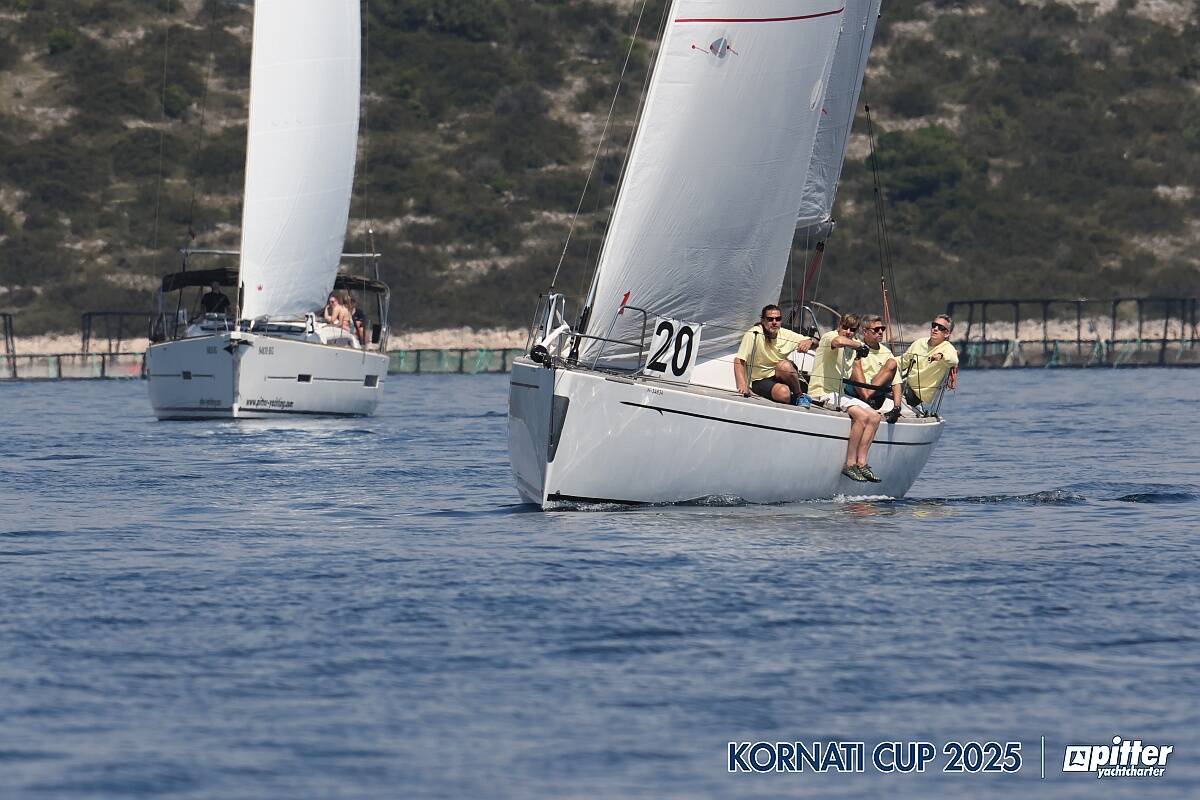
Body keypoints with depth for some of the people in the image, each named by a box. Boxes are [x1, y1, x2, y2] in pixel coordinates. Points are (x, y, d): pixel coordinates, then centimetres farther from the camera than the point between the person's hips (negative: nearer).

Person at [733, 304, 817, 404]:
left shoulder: (786, 335, -2)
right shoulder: (753, 335, -15)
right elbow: (739, 361, -21)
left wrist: (808, 342, -19)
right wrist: (742, 385, -35)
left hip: (781, 376, 4)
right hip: (760, 380, -4)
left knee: (784, 365, -32)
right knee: (783, 393, -35)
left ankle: (799, 395, -8)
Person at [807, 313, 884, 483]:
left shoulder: (852, 345, 16)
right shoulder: (829, 337, -10)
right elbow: (839, 341, -34)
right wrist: (860, 345, -21)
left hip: (838, 394, 9)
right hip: (821, 393, -9)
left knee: (875, 417, -2)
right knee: (861, 416, -25)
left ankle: (861, 463, -5)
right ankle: (849, 464, -21)